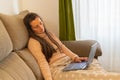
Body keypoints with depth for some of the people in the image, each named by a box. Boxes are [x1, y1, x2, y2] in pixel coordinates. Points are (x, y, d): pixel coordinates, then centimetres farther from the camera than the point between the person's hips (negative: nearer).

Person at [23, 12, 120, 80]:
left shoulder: (49, 34, 18)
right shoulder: (33, 42, -5)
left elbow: (62, 47, 16)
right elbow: (43, 63, -13)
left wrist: (75, 57, 1)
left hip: (69, 61, 8)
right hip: (57, 68, -8)